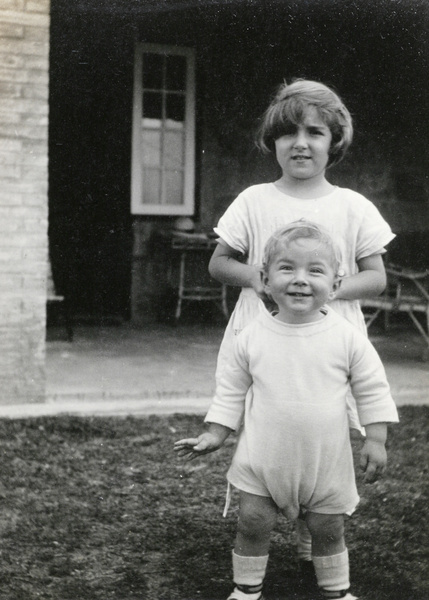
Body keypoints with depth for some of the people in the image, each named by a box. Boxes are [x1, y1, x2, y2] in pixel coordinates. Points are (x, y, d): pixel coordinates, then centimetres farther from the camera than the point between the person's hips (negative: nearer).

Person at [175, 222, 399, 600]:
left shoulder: (347, 338, -10)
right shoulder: (253, 337, -6)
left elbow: (372, 389, -2)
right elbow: (232, 390, 4)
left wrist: (376, 440, -7)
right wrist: (215, 435, 1)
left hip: (326, 461, 0)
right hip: (263, 457, 1)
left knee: (328, 529, 11)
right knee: (252, 522, 2)